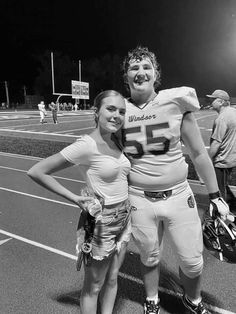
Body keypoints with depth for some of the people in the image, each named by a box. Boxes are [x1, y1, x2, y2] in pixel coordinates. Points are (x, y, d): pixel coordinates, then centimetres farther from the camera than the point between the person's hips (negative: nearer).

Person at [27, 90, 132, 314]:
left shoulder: (115, 142, 1)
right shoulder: (87, 145, -20)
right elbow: (36, 172, -17)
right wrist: (74, 198, -16)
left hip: (124, 218, 7)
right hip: (102, 222, -7)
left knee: (112, 279, 23)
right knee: (93, 286, 15)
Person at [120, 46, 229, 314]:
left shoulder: (176, 102, -8)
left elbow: (198, 153, -1)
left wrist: (215, 196, 3)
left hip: (179, 196, 0)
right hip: (140, 199, 1)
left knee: (192, 261, 12)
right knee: (149, 258, 19)